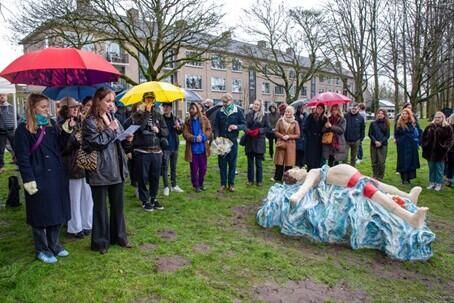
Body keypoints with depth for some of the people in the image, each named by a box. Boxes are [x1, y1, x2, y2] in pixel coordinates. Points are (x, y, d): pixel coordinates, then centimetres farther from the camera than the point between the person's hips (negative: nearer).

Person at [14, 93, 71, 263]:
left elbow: (60, 149, 11)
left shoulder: (51, 125, 9)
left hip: (56, 176, 6)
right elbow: (22, 157, -10)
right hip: (38, 178, -6)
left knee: (57, 212, 13)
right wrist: (29, 180, -14)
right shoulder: (24, 129, -7)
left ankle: (54, 245, 29)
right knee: (40, 215, 6)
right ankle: (42, 249, 21)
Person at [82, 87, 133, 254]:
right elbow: (95, 143, -19)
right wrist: (109, 130, -14)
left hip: (117, 168, 6)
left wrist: (128, 140, -5)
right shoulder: (90, 121, -8)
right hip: (100, 171, -6)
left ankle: (119, 236, 30)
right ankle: (100, 241, 20)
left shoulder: (113, 118, 10)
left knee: (118, 204, 15)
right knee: (100, 207, 6)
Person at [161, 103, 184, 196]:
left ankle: (174, 186, 23)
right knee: (165, 167, -1)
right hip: (165, 147, -4)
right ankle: (166, 187, 6)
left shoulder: (175, 119, 8)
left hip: (174, 147, 4)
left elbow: (180, 132, 12)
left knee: (174, 167, 13)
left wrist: (179, 127, -8)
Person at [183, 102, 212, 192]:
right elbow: (185, 133, -5)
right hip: (192, 149, 0)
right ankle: (196, 185, 18)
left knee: (203, 168, 9)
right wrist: (194, 138, -20)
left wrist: (202, 137, -21)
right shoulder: (188, 121, 4)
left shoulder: (204, 119, 2)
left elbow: (209, 131, -4)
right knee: (194, 169, 4)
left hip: (203, 148, 0)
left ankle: (201, 184, 28)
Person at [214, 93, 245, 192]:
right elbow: (216, 126, 5)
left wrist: (237, 127, -21)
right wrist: (217, 136, -11)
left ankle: (231, 184, 16)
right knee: (222, 163, 5)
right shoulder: (219, 112, 5)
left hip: (233, 141, -2)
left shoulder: (238, 112, -1)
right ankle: (223, 183, 16)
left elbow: (244, 125, 0)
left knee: (232, 163, 5)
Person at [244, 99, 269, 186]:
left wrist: (259, 131, -16)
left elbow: (267, 128, -1)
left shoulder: (264, 116, 1)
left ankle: (259, 180, 14)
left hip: (259, 142, -2)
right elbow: (244, 125, 2)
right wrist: (248, 131, -19)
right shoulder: (248, 115, 5)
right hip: (249, 141, 2)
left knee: (258, 162, 4)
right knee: (250, 162, 9)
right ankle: (250, 180, 19)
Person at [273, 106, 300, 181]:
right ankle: (277, 179, 11)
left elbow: (297, 135, 0)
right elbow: (276, 132, 5)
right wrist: (282, 136, -12)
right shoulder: (280, 121, 4)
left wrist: (289, 136, -14)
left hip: (290, 145, -1)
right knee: (279, 163, 1)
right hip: (281, 144, 1)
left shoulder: (295, 123, 0)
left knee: (289, 164, 2)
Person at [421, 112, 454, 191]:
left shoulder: (447, 127, -3)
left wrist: (445, 147, -16)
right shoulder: (430, 127, 7)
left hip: (440, 152, -3)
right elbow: (424, 137, 12)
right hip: (430, 151, 3)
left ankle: (439, 183, 14)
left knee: (439, 169, 5)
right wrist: (424, 145, 0)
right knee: (431, 168, 13)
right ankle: (432, 182, 22)